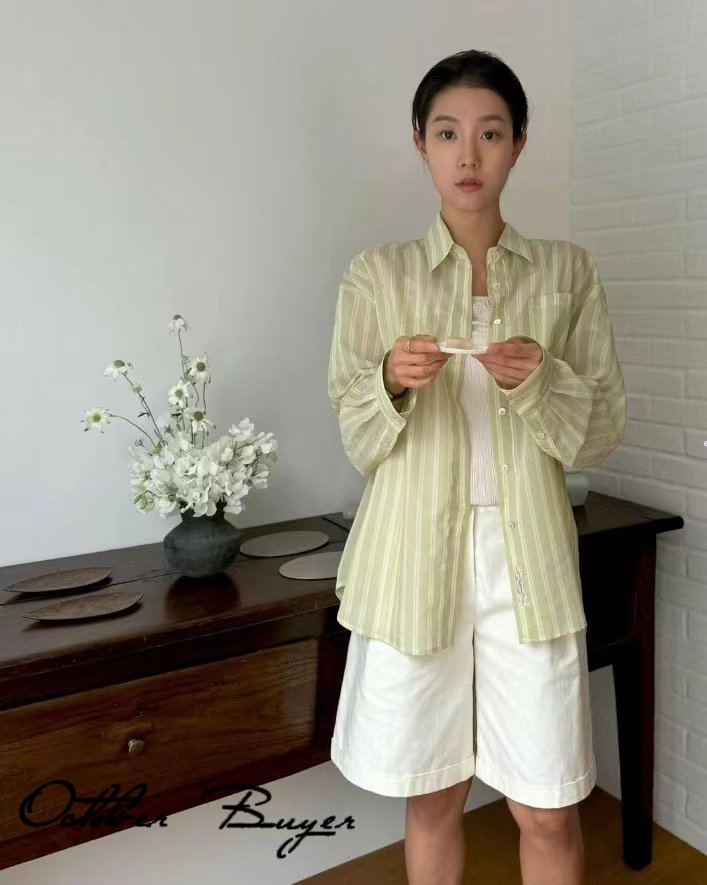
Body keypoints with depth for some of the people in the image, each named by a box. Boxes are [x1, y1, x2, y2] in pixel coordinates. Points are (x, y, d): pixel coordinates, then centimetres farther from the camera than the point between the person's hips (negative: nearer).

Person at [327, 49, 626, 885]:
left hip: (528, 556, 1)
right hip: (415, 555, 0)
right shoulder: (377, 274, 2)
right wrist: (393, 381, -18)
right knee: (432, 799, 14)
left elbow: (602, 429, 3)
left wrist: (537, 381, -16)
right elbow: (357, 441, 2)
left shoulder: (568, 270, 4)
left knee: (548, 810, 9)